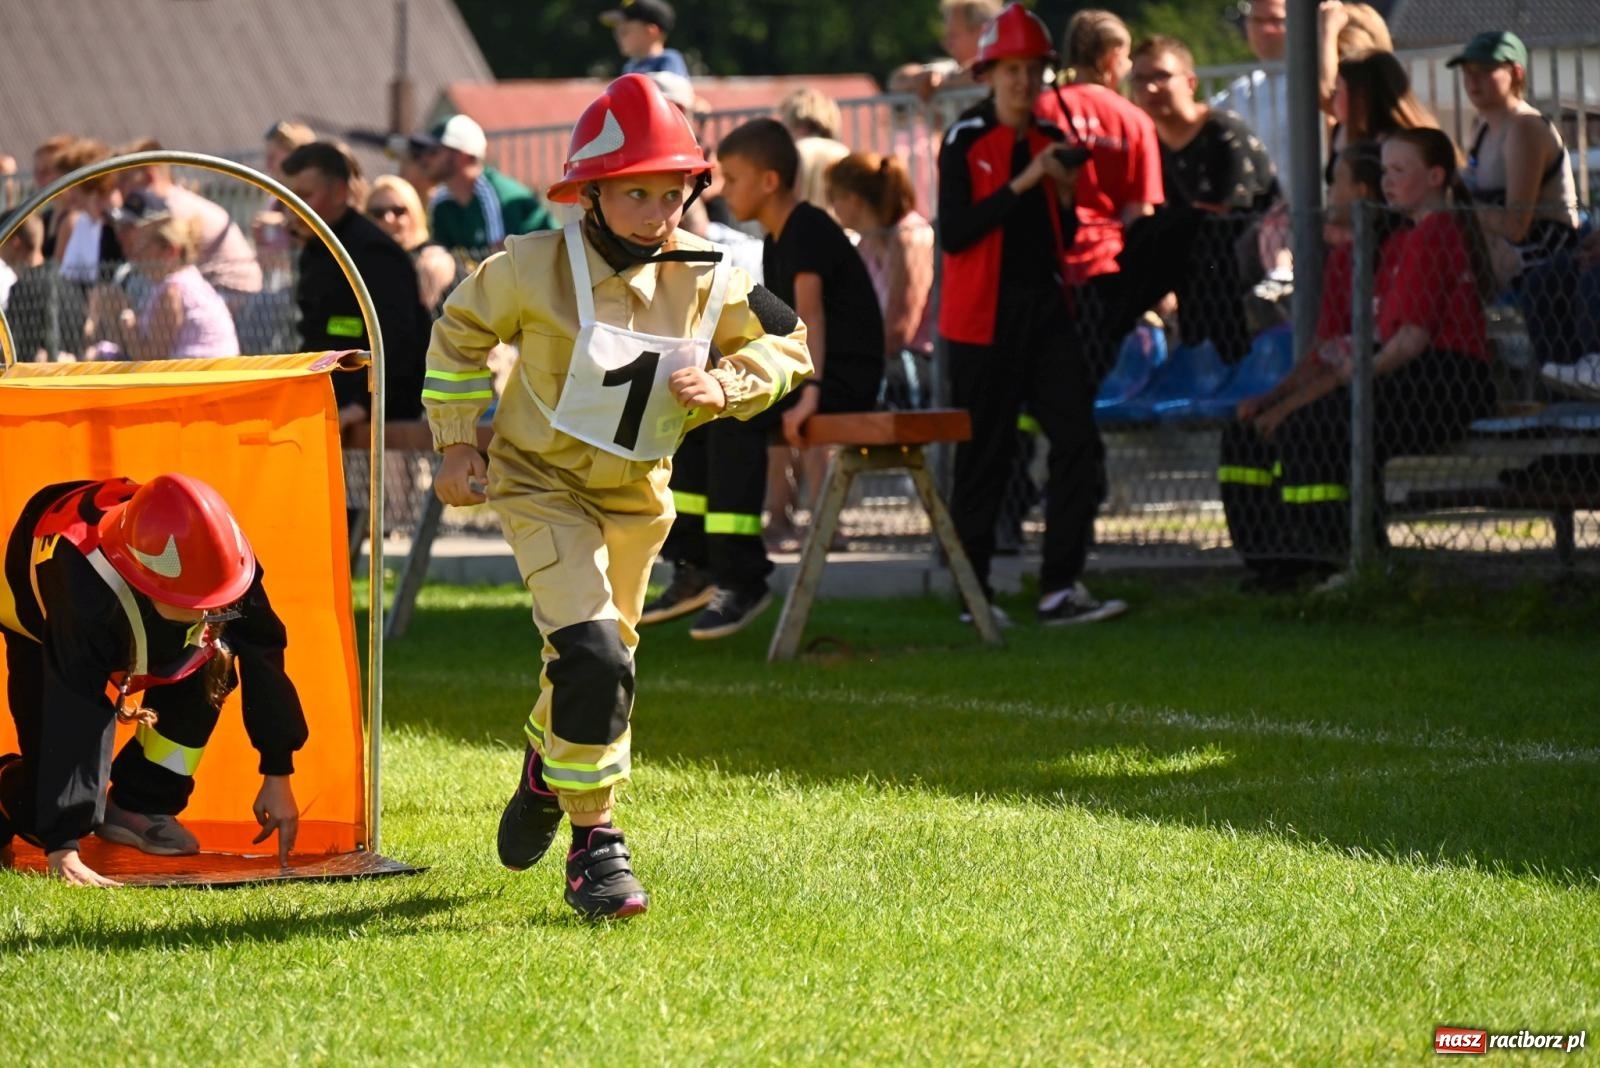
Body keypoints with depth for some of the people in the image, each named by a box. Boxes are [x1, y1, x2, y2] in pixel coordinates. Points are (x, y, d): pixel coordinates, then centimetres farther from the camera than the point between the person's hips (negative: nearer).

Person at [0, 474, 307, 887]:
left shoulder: (228, 567, -35)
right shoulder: (88, 593, -48)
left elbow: (264, 660, -22)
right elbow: (73, 721, -48)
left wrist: (278, 776, -20)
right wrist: (63, 848, -50)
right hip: (40, 624, -5)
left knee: (211, 670, -25)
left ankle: (137, 806, -5)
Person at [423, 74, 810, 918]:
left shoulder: (706, 278, -11)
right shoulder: (535, 268, -20)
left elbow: (787, 345, 3)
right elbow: (459, 333, -2)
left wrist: (725, 386, -17)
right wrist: (457, 446, -3)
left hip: (635, 497, 5)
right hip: (542, 484, -5)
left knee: (600, 655, 20)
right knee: (593, 656, -22)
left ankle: (546, 774, 53)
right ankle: (592, 842, -10)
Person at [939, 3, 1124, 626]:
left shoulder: (1049, 141, 11)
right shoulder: (965, 142, -5)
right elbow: (953, 235, -17)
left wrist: (1066, 196, -4)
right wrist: (1020, 184, -20)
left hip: (1044, 308, 5)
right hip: (983, 317, -5)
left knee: (1078, 440, -7)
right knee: (985, 454, 0)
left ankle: (1059, 590, -6)